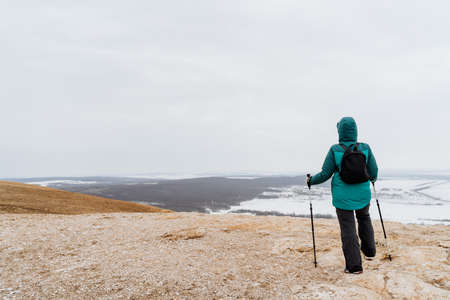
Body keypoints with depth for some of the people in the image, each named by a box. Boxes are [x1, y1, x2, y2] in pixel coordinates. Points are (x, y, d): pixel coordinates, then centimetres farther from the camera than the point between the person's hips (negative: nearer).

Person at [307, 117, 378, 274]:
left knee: (348, 228, 6)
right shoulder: (365, 148, -7)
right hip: (362, 194, 3)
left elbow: (325, 174, -11)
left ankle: (354, 265, 12)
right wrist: (372, 178, 24)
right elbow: (373, 172, 0)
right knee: (364, 218, 30)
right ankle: (369, 251, 39)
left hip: (343, 196, -3)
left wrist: (311, 181, 6)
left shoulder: (335, 150, -14)